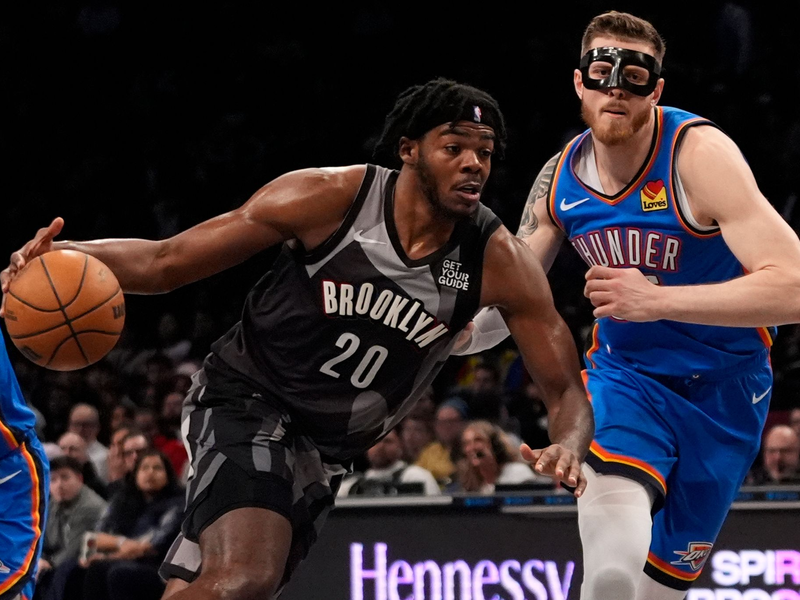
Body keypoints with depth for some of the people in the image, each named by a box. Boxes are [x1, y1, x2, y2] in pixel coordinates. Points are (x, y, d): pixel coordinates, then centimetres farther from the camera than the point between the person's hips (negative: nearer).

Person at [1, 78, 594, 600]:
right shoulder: (329, 198, -18)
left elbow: (567, 389, -7)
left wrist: (568, 448, -32)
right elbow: (165, 261, -11)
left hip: (327, 451, 5)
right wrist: (70, 255, -30)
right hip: (247, 400, -4)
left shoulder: (499, 262, -12)